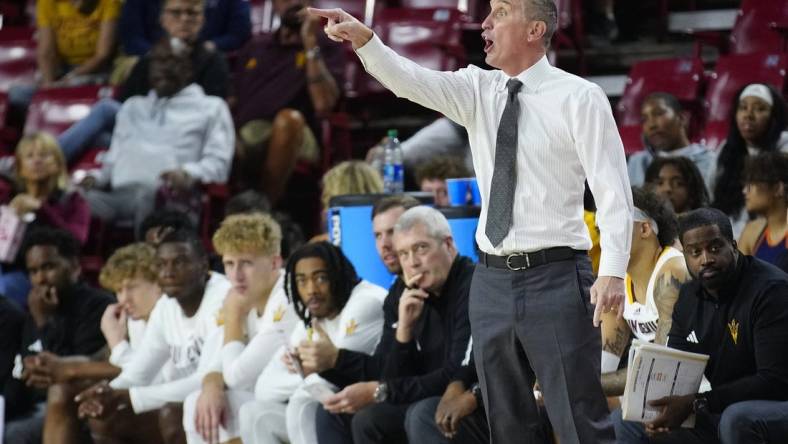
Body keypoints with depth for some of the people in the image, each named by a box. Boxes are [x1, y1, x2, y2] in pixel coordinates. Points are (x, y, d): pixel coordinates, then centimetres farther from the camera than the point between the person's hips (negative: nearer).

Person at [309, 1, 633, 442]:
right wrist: (363, 39, -25)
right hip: (493, 280, 6)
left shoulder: (579, 97, -5)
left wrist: (613, 272, -20)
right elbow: (411, 81, -6)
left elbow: (614, 190, -9)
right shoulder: (478, 90, 9)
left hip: (554, 277, -6)